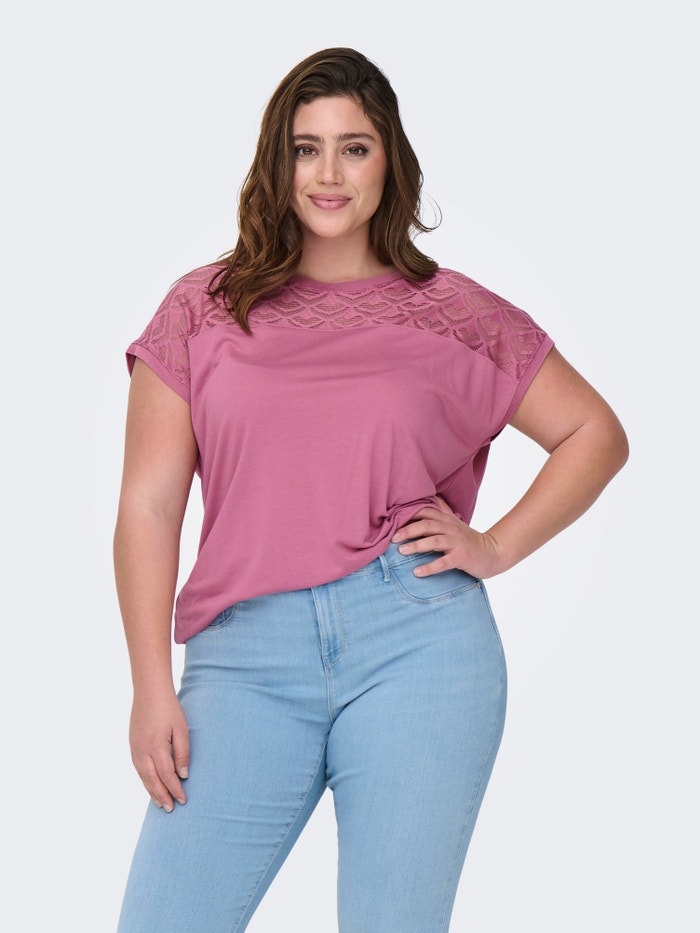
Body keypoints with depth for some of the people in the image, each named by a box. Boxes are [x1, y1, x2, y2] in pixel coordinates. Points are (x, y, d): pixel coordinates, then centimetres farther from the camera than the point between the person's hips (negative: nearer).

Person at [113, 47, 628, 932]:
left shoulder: (451, 312, 8)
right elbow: (149, 503, 4)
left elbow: (596, 434, 15)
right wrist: (153, 687, -2)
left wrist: (498, 546, 2)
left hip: (417, 641, 0)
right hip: (248, 657, 1)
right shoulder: (202, 308, 8)